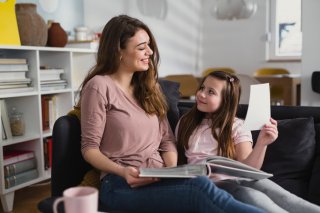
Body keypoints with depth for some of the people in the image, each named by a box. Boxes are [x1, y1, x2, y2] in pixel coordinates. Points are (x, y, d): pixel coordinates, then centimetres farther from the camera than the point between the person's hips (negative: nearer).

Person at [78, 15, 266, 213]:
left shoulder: (149, 86, 17)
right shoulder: (100, 86, -3)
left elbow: (167, 139, 14)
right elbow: (90, 148, -3)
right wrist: (122, 171, -19)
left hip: (159, 179, 5)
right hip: (121, 184, -5)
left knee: (200, 185, -33)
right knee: (200, 188, -34)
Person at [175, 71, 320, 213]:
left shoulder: (236, 127, 8)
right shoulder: (185, 123, 13)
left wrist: (261, 144, -20)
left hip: (238, 179, 1)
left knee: (283, 198, -31)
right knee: (251, 196, -34)